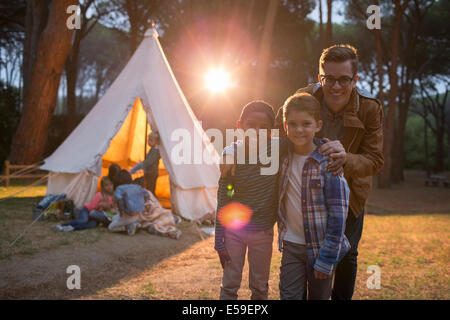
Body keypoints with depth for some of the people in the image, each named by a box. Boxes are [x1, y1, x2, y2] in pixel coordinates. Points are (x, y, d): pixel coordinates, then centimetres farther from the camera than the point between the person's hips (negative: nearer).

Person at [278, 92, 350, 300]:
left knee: (319, 296, 12)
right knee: (289, 296, 2)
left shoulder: (328, 162, -15)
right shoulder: (283, 156, -1)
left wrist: (326, 259, -15)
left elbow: (338, 214, -15)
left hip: (320, 247, -3)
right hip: (291, 245, 3)